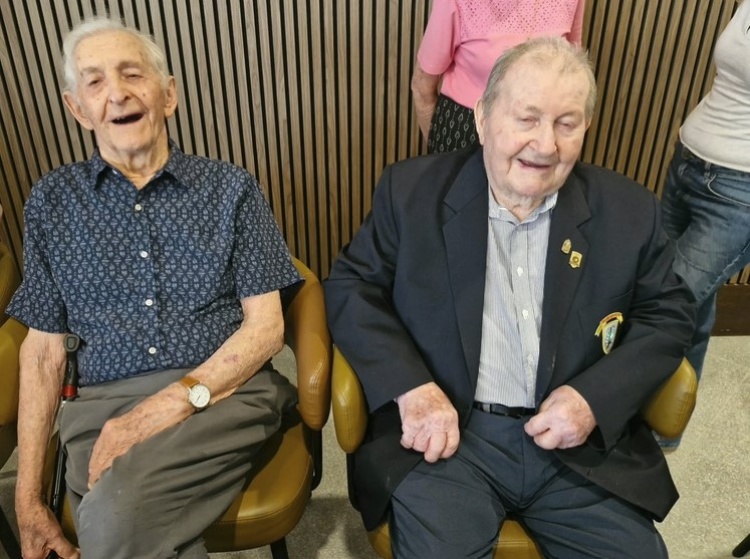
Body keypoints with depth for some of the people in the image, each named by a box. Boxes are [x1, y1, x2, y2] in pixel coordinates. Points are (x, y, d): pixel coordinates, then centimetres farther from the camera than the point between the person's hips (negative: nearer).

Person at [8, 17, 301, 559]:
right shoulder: (53, 201, 11)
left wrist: (176, 400, -15)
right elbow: (44, 347, 10)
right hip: (104, 404, 2)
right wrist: (28, 494, 2)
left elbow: (266, 324, 0)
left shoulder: (231, 188, 4)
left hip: (225, 392, -1)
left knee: (117, 515, -28)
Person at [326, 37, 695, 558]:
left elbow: (668, 315, 8)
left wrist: (596, 398, -9)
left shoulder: (628, 211, 2)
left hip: (582, 444, 3)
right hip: (448, 432, -2)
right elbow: (351, 286, 0)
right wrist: (411, 387, -14)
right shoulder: (413, 190, -2)